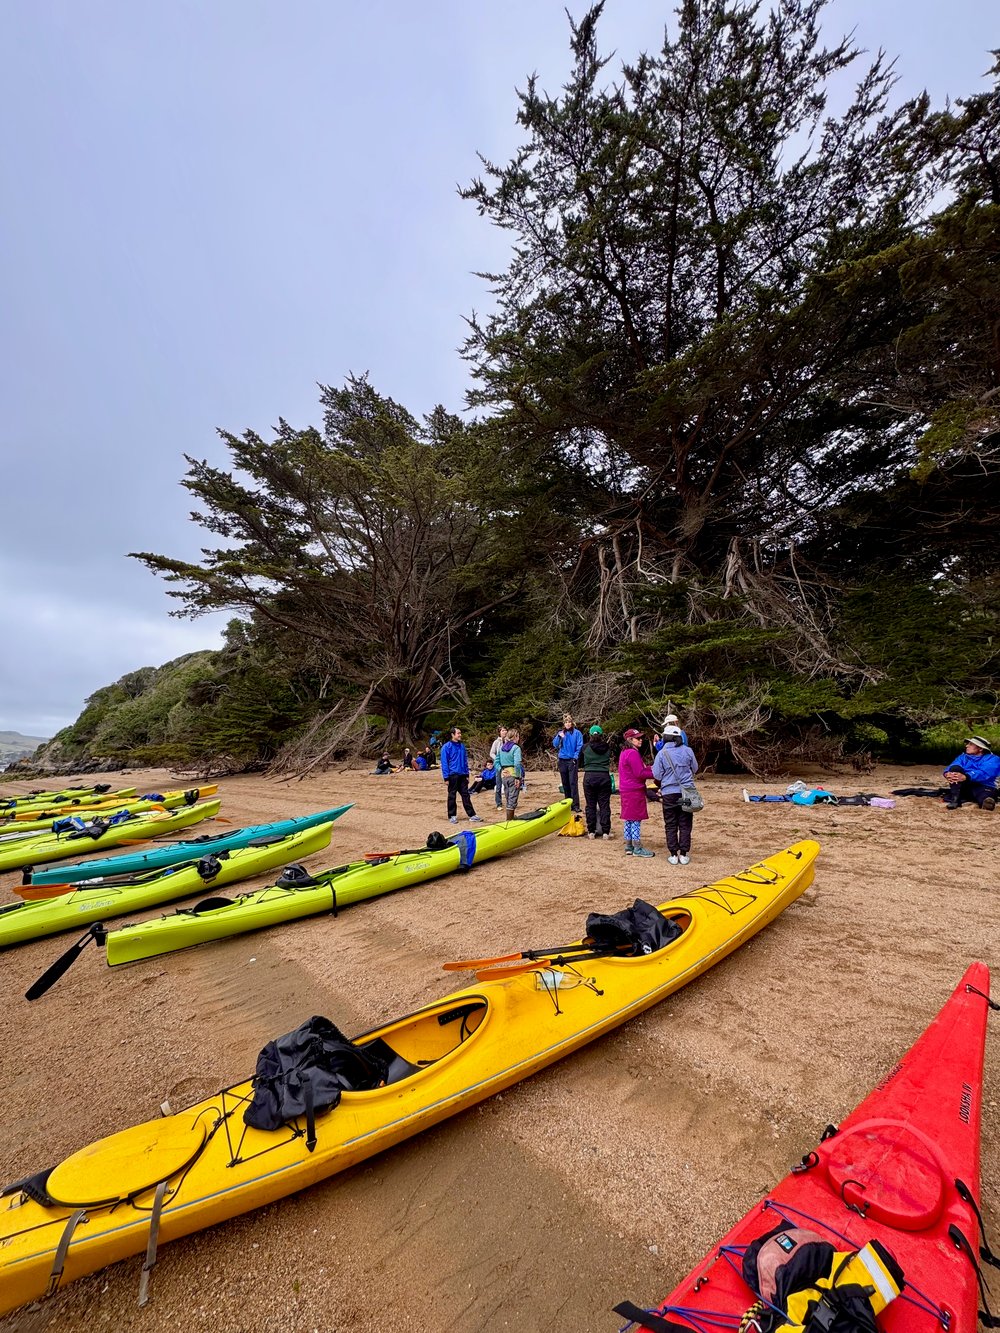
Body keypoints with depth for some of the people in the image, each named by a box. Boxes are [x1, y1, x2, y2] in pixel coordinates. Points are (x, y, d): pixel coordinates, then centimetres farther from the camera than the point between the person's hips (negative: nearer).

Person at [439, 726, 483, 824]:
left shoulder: (462, 746, 10)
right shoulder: (446, 746, -8)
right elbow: (444, 763, -8)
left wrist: (467, 774, 11)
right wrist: (446, 777, -11)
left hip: (462, 775, 5)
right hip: (453, 775, -5)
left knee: (466, 795, 7)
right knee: (452, 796, 5)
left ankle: (472, 815, 9)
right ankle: (452, 816, 15)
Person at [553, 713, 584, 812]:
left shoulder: (577, 733, -1)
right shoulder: (560, 732, 9)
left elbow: (580, 747, -3)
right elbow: (555, 744, 2)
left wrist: (575, 758, -11)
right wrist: (559, 736, -14)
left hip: (572, 760, -4)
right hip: (562, 760, 4)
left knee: (573, 783, -10)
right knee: (565, 783, 9)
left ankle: (576, 805, -9)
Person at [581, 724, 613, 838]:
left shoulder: (586, 747, -2)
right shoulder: (607, 747, 2)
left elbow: (580, 761, 9)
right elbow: (609, 760, 14)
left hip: (589, 777, -1)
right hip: (604, 777, 1)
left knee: (590, 805, 7)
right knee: (604, 805, 6)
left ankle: (591, 831, 11)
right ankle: (605, 832, 8)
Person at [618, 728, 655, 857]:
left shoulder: (625, 753, 15)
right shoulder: (633, 753, -18)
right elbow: (640, 773, -20)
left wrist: (652, 768, 3)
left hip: (626, 790, 10)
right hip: (635, 791, -10)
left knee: (628, 819, 14)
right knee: (636, 819, -2)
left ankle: (629, 846, 21)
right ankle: (637, 849, 5)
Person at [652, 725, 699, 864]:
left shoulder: (662, 754, -8)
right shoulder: (688, 751, -2)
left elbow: (657, 775, -8)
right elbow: (695, 769, 11)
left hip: (669, 793, -1)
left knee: (670, 825, 9)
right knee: (685, 824, 9)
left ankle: (673, 855, 11)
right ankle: (684, 855, 12)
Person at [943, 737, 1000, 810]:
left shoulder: (993, 759, 1)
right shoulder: (963, 757, 15)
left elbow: (984, 773, -21)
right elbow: (952, 766, -6)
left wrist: (965, 777, -41)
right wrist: (948, 773, -33)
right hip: (964, 787, 6)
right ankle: (954, 799, -32)